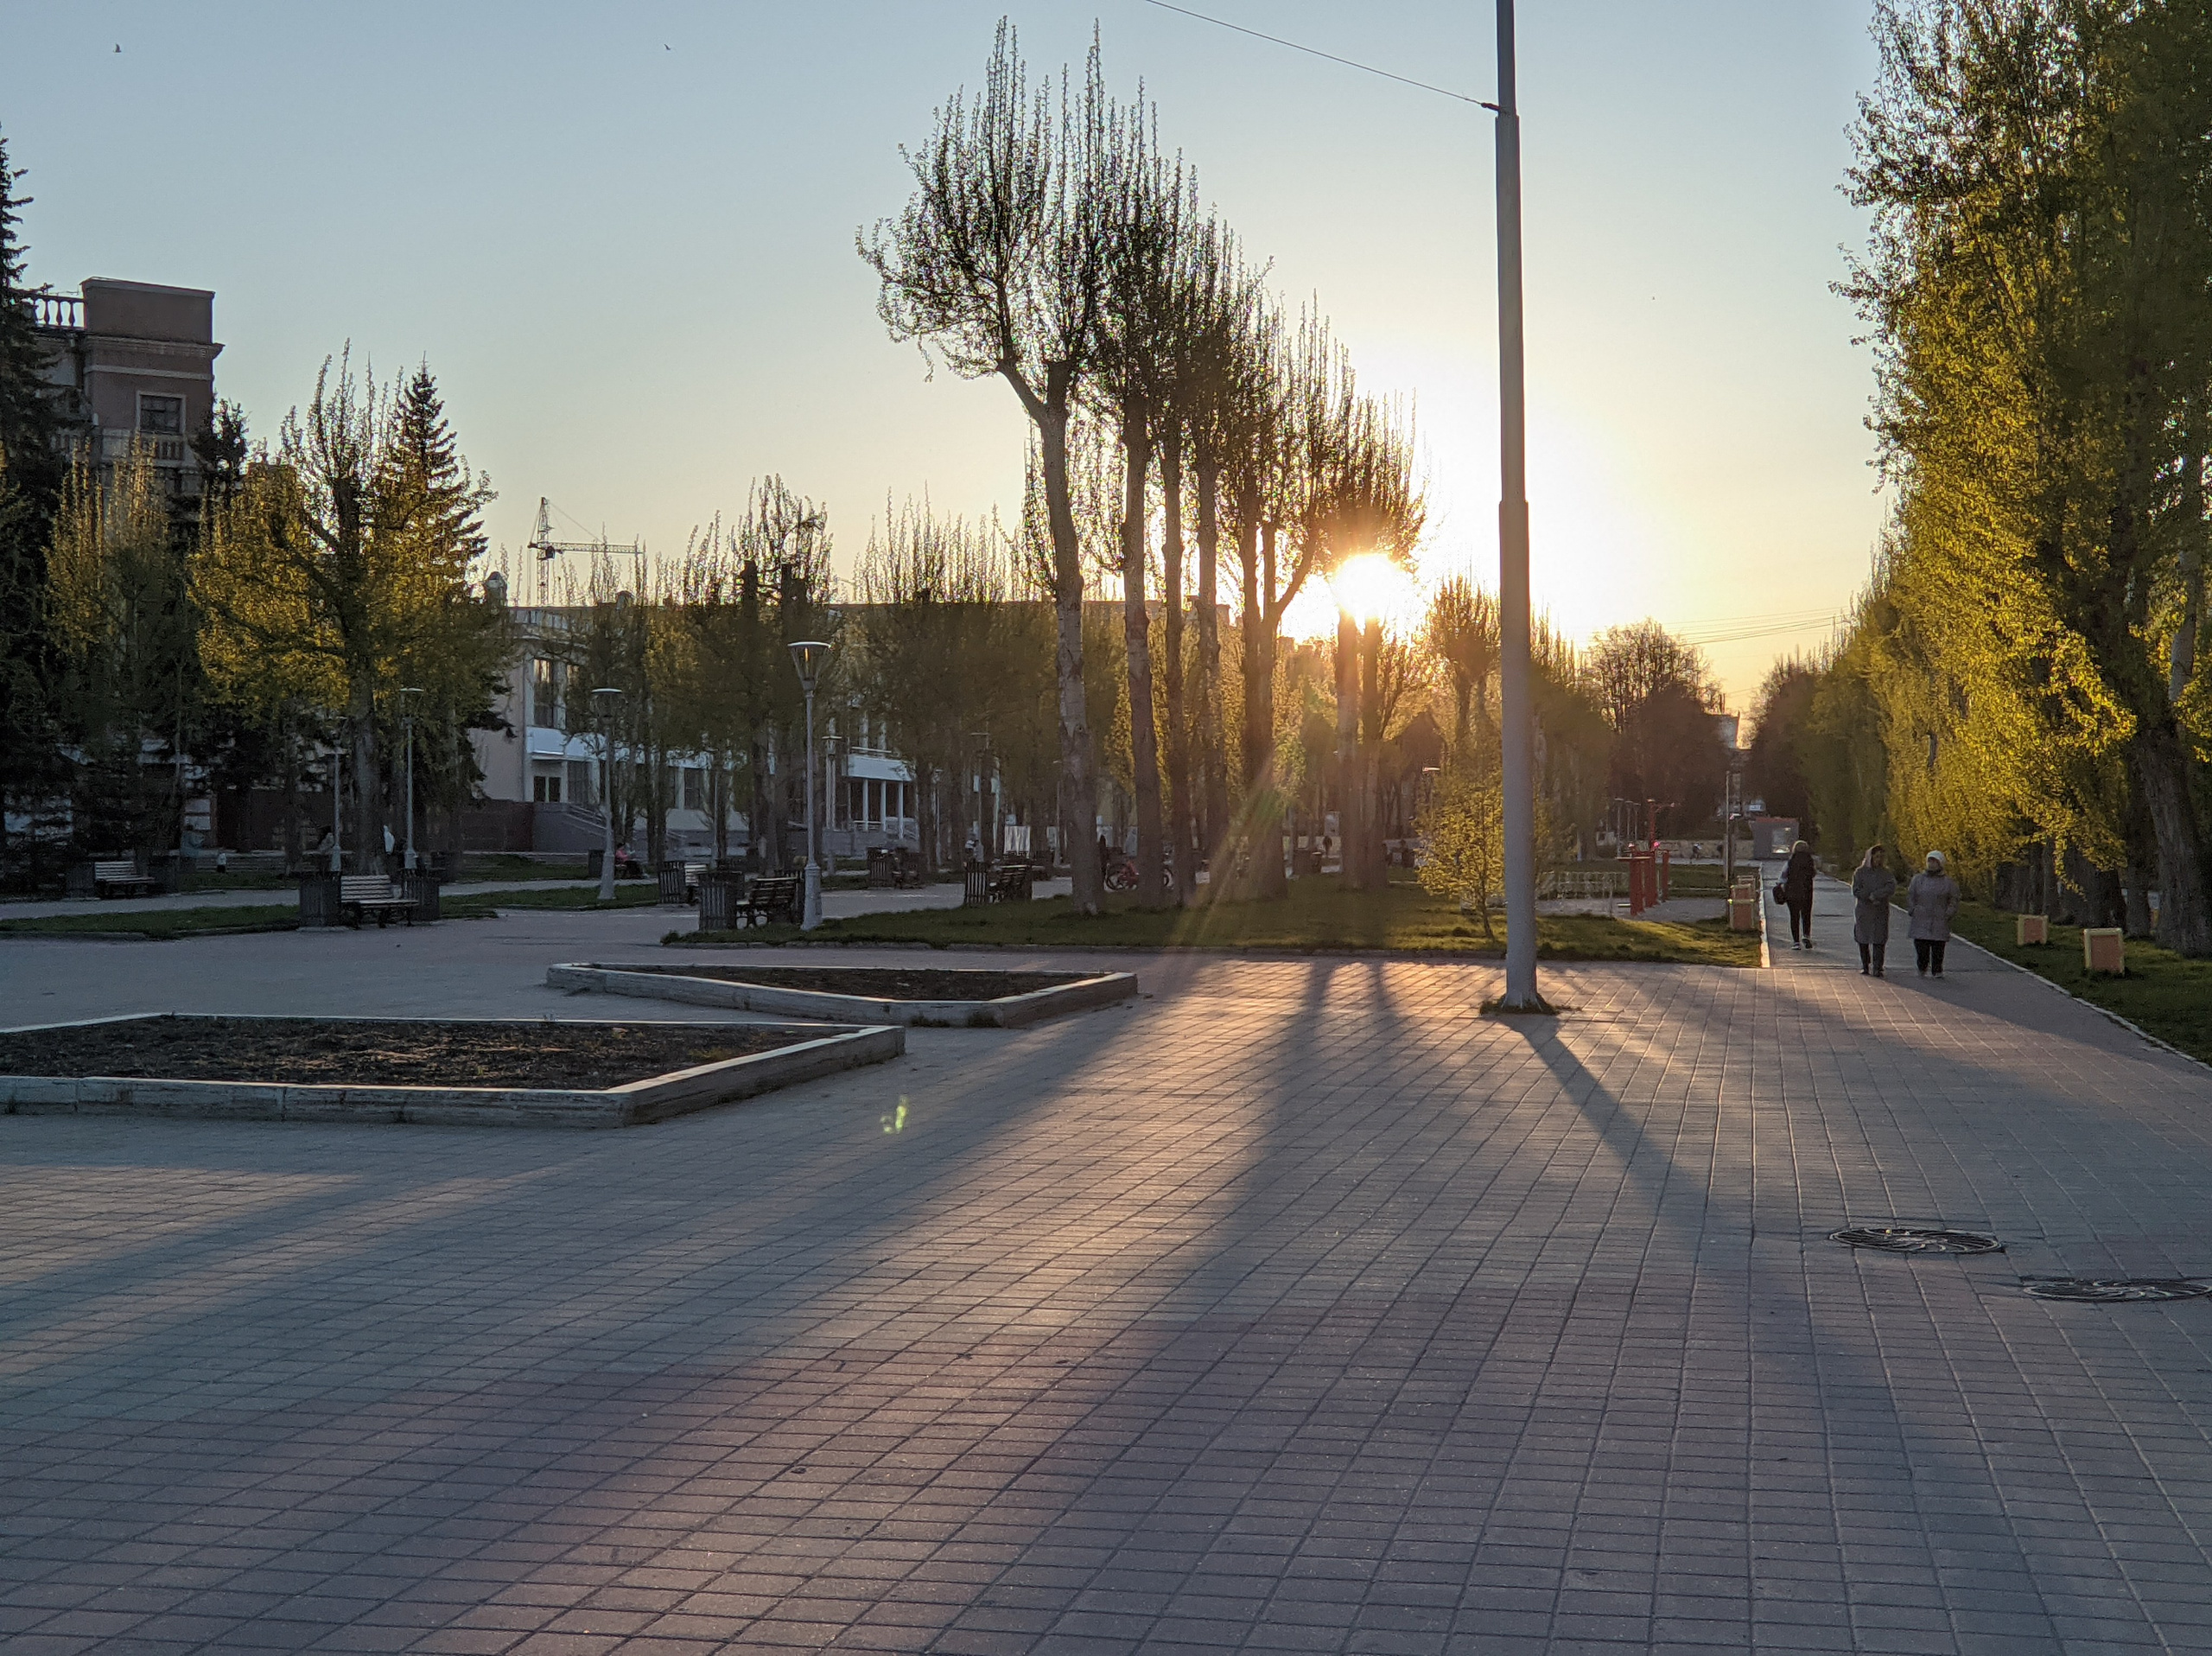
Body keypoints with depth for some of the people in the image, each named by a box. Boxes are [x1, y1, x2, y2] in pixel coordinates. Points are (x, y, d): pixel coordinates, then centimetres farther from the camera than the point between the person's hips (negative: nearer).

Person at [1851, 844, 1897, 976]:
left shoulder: (1885, 873, 6)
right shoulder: (1860, 872, 4)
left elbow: (1891, 888, -10)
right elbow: (1856, 890, -5)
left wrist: (1874, 895, -16)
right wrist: (1870, 898, -13)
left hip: (1880, 912, 0)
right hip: (1863, 912, 0)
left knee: (1879, 941, -7)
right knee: (1863, 941, 5)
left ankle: (1877, 968, -8)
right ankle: (1865, 966, 17)